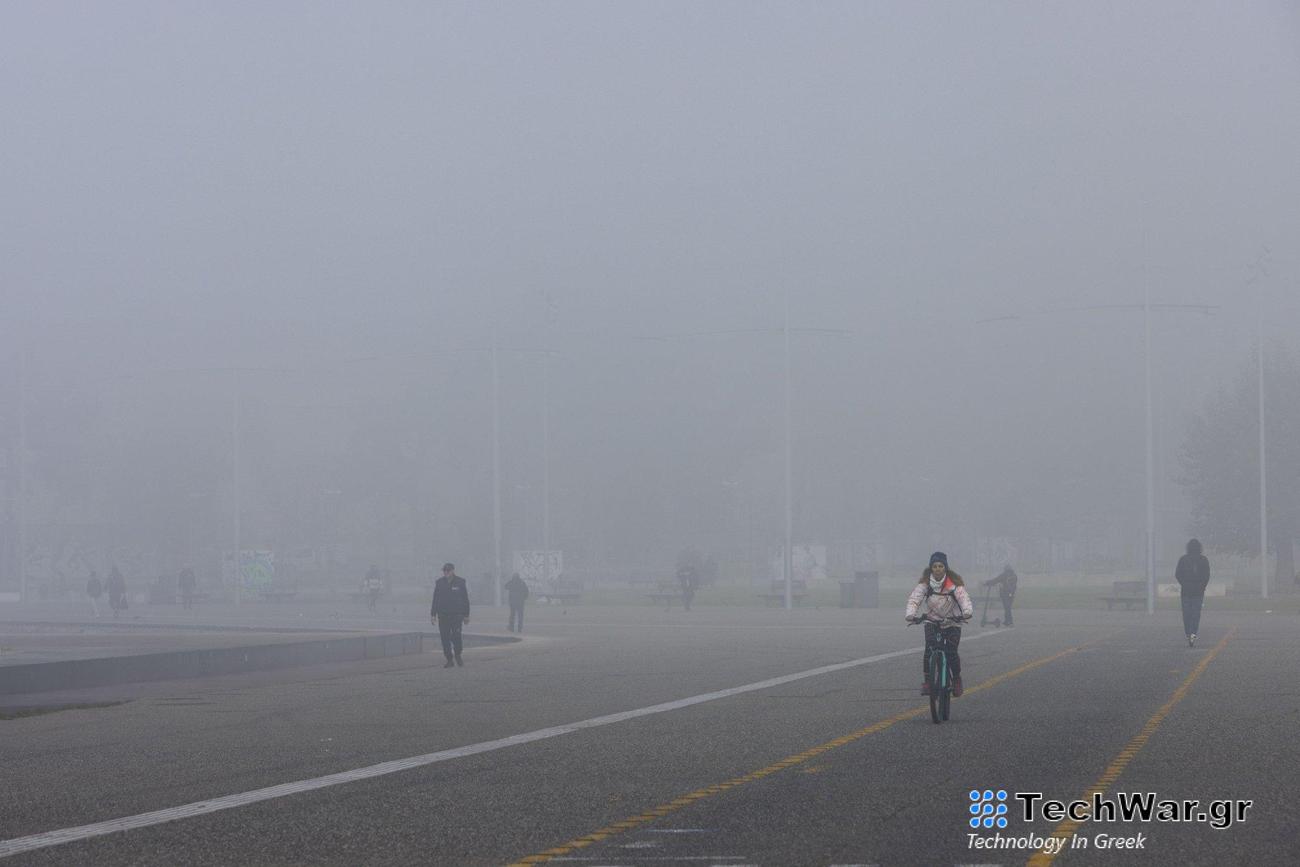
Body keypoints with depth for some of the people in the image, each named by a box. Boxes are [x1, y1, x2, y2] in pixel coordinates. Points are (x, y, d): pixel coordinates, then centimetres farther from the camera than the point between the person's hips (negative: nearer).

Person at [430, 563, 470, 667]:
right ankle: (449, 660, 6)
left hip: (457, 615, -2)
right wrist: (433, 614, 6)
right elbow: (435, 599, 11)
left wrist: (466, 615, 4)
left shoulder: (460, 582, 3)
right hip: (443, 615, 2)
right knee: (445, 638, -1)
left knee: (456, 636, -11)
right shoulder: (439, 583, 9)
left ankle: (457, 656, 11)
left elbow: (465, 600, 6)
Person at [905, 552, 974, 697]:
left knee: (952, 653, -10)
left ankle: (957, 679, 16)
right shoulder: (925, 582, -12)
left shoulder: (954, 582, -16)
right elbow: (914, 597, -24)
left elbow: (963, 597, -29)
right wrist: (910, 614, -42)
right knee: (929, 650, -19)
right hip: (932, 620, 1)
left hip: (952, 621, -1)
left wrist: (967, 612, -50)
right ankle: (927, 680, -7)